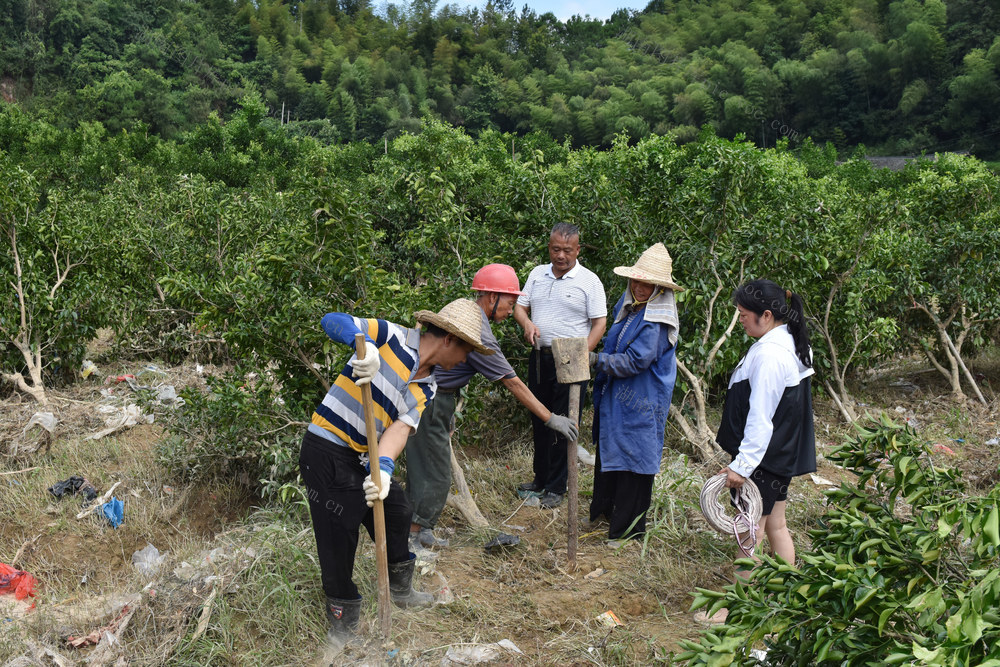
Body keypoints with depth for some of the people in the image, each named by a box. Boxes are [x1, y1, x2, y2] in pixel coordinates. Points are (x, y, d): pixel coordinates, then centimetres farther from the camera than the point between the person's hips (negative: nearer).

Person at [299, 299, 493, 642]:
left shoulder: (426, 389, 6)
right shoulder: (392, 337, -14)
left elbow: (401, 428, -9)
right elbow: (331, 321, -22)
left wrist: (384, 467, -29)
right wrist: (364, 343, -42)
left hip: (363, 458, 8)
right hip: (326, 451, -8)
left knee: (397, 512, 20)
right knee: (339, 537, -2)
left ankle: (400, 587, 45)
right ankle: (343, 623, 17)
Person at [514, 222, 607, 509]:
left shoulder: (589, 281, -5)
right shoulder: (537, 274, 10)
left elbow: (599, 322, -6)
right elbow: (520, 306, 14)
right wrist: (527, 323, -9)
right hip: (539, 357, 5)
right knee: (539, 420, 14)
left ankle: (557, 487, 9)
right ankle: (540, 478, 29)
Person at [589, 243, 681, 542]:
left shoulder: (656, 321, -21)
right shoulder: (628, 305, 7)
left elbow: (634, 361, -23)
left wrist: (596, 360, -20)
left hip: (639, 404, -9)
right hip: (614, 397, 9)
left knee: (631, 457, 1)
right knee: (607, 448, 18)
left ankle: (628, 528, 14)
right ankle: (604, 509, 35)